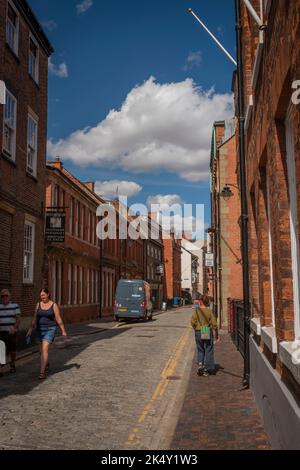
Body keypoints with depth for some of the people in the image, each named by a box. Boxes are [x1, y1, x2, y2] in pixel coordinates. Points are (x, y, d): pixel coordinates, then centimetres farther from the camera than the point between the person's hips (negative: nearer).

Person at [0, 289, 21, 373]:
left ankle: (12, 365, 24)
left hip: (12, 332, -1)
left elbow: (18, 318, -3)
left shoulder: (15, 306, 1)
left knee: (12, 349, 8)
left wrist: (14, 328, -15)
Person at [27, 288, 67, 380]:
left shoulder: (54, 305, -7)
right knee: (41, 350, 15)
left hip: (50, 329, -5)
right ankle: (46, 364, 44)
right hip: (40, 329, 5)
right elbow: (35, 318, 8)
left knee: (44, 349, -19)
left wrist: (63, 331, -1)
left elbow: (58, 319, -4)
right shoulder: (38, 304, 5)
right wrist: (30, 330, 3)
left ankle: (42, 372, -19)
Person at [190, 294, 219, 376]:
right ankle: (206, 370, 10)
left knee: (200, 350, 17)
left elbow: (192, 321, -12)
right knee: (208, 351, 8)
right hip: (208, 332, -1)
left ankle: (200, 364, -1)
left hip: (198, 332, 1)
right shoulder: (209, 311, -5)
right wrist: (217, 334, 3)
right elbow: (214, 324, -6)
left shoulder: (197, 310, -5)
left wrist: (196, 329, 6)